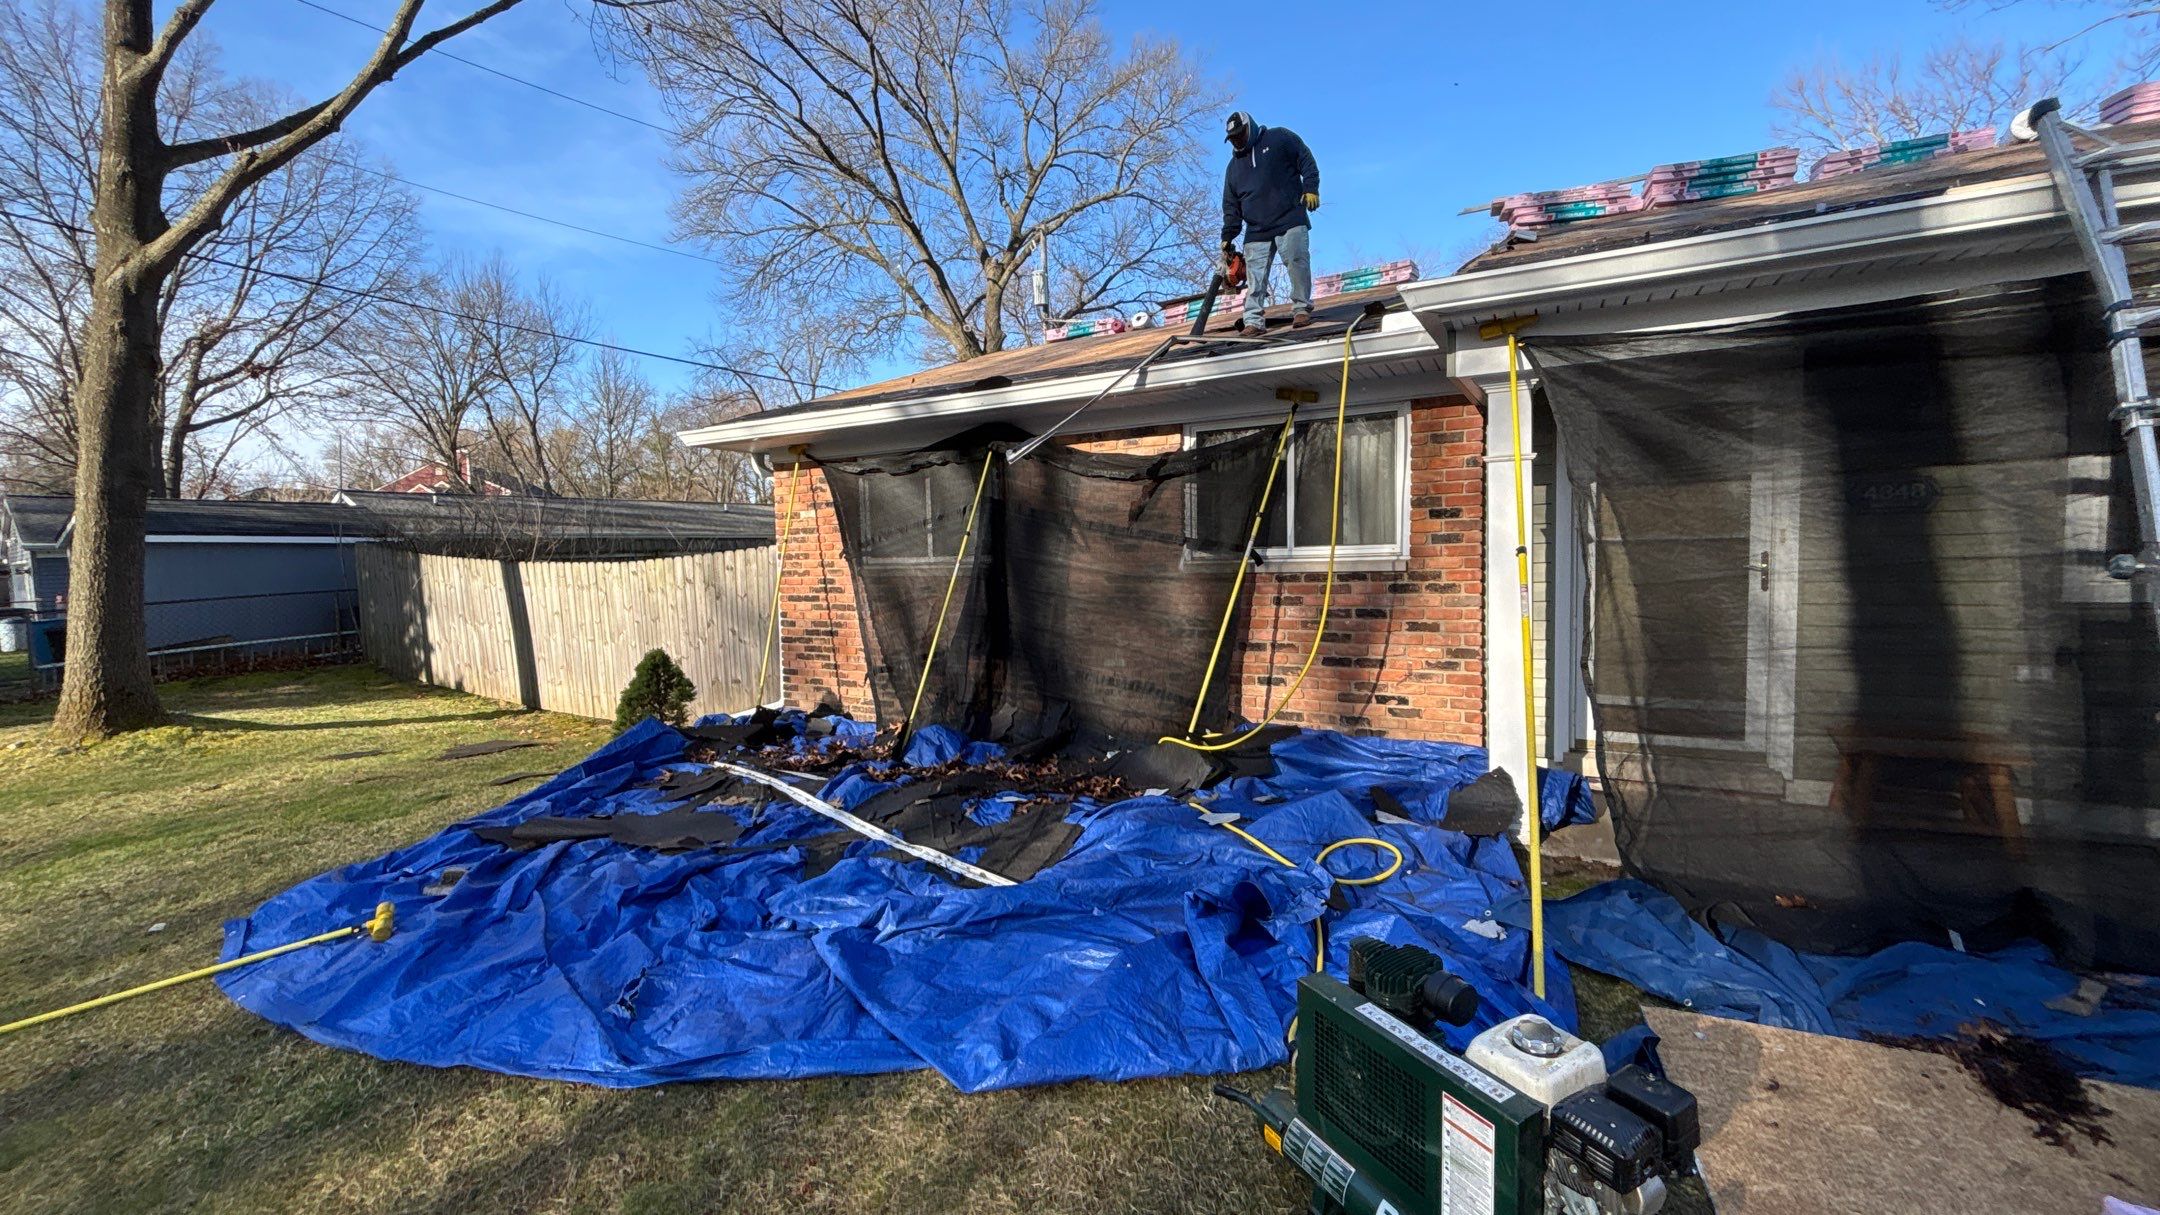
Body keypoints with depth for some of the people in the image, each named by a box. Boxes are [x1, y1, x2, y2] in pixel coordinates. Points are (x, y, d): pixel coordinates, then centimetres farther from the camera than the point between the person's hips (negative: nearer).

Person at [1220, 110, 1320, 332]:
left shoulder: (1279, 138, 9)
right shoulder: (1234, 166, 23)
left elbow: (1306, 161, 4)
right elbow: (1231, 206, 20)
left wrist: (1310, 188, -10)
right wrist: (1227, 237, 11)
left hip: (1290, 222, -4)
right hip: (1256, 231, 4)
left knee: (1297, 261, -15)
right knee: (1255, 277, -6)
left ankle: (1302, 309, -5)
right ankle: (1253, 321, -9)